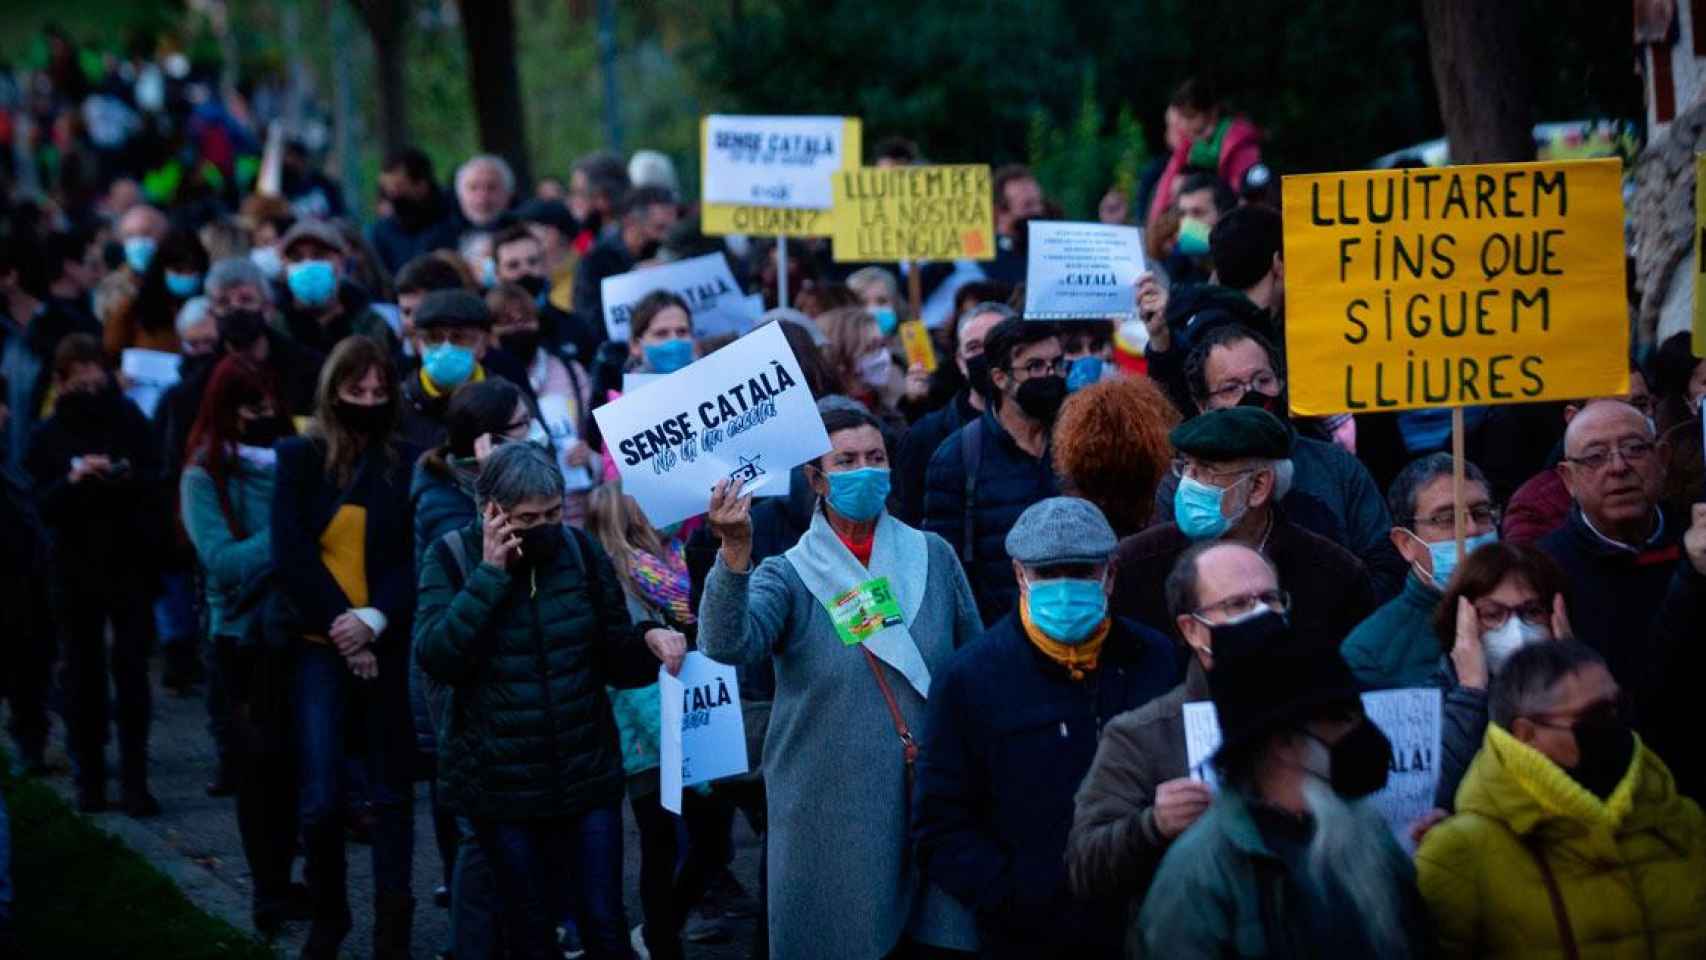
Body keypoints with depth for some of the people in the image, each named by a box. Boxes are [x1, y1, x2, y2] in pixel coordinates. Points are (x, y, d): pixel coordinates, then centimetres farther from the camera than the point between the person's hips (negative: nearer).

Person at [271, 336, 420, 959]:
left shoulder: (407, 462, 4)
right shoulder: (300, 459, 4)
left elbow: (416, 558, -1)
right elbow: (290, 554, -3)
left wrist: (375, 621, -16)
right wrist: (341, 628, -11)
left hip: (387, 645, 0)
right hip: (319, 644, 0)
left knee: (391, 794, 3)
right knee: (321, 797, -5)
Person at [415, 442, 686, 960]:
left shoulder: (581, 550, -1)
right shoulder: (451, 559, -6)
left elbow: (616, 659, 5)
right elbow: (434, 657, -19)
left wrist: (650, 642, -17)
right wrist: (490, 575, -23)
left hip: (588, 774, 1)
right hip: (501, 782, -1)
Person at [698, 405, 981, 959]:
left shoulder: (932, 558, 5)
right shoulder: (791, 576, -3)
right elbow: (728, 644, -22)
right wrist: (735, 552, -37)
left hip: (934, 801, 2)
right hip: (831, 812, -2)